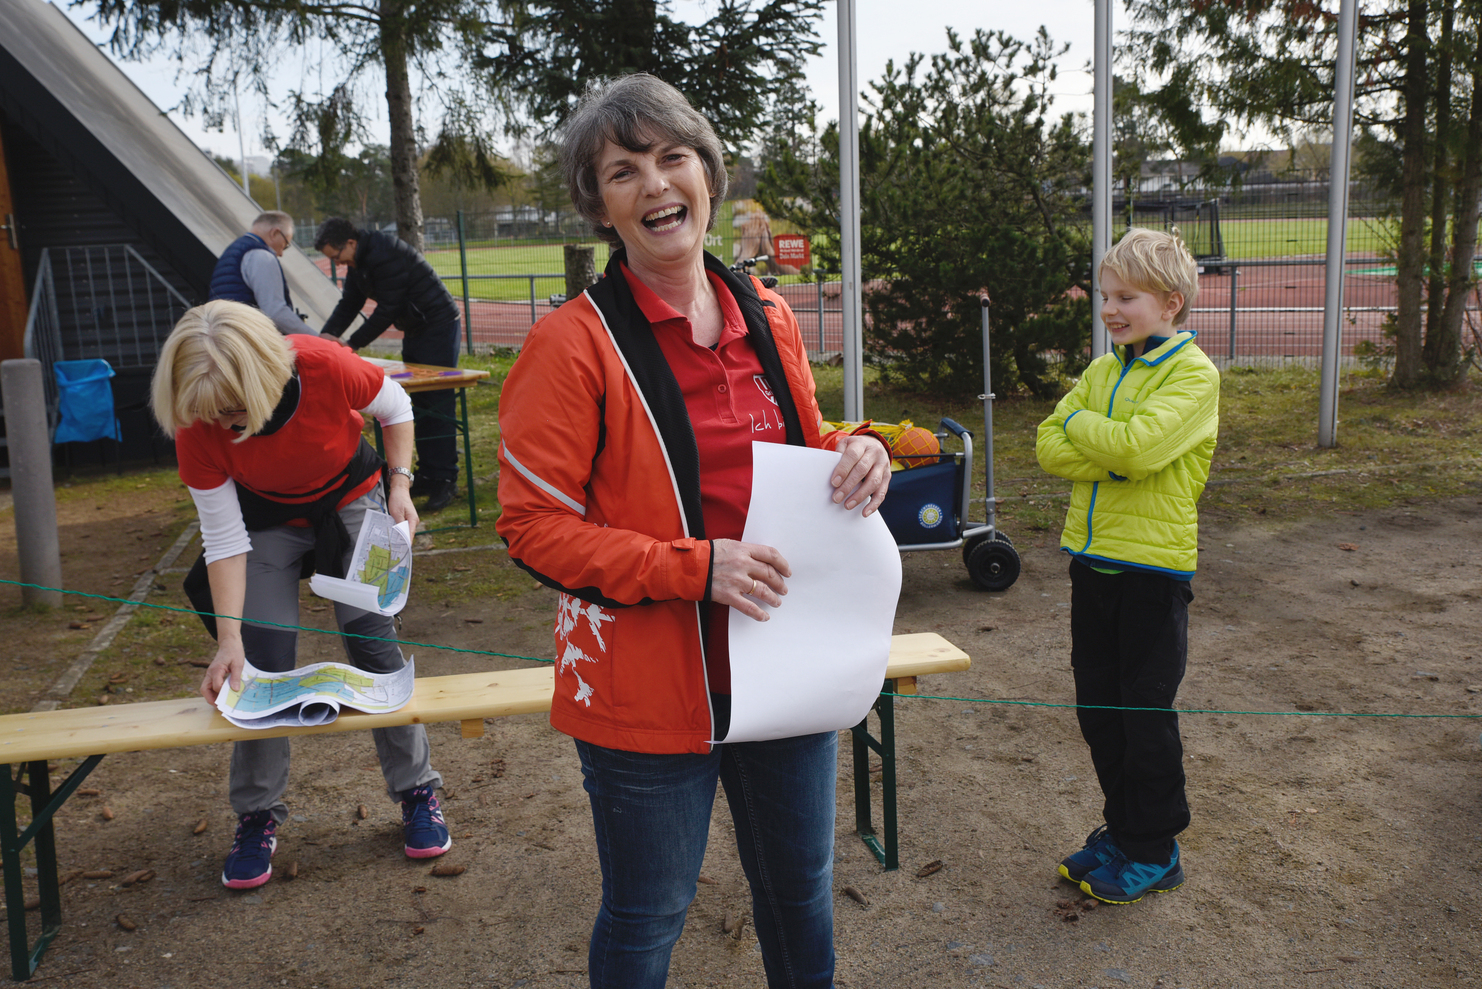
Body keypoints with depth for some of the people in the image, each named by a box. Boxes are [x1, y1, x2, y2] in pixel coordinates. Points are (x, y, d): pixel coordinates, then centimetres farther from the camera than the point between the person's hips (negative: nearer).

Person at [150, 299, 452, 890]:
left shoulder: (324, 367, -35)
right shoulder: (197, 427, -29)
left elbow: (396, 408, -11)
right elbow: (224, 538, -21)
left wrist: (399, 485, -19)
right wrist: (229, 640, -24)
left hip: (349, 500, -1)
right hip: (267, 519, 1)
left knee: (372, 640, -5)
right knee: (261, 661, -5)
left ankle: (416, 790, 13)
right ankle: (257, 816, 13)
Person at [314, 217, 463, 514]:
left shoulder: (385, 253, -23)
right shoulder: (358, 262, 8)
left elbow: (388, 309, -23)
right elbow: (348, 303, 12)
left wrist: (353, 344, -18)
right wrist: (327, 335, -4)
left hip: (439, 325, -10)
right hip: (414, 330, 10)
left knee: (437, 405, -10)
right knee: (420, 405, 10)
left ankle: (444, 480, -8)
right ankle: (427, 475, 15)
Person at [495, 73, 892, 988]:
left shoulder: (769, 319, 4)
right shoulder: (575, 343, -13)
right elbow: (532, 526, -14)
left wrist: (858, 457, -8)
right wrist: (694, 568, -24)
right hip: (648, 685, -5)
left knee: (801, 891, 23)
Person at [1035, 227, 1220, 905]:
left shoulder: (1194, 374, -10)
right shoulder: (1102, 371, 10)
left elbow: (1137, 444, -25)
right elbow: (1050, 448, 0)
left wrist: (1078, 423, -9)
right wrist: (1116, 458, -16)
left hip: (1153, 565, -6)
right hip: (1093, 556, 7)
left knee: (1145, 713, 4)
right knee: (1098, 705, 14)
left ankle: (1154, 853, 21)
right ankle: (1122, 828, 32)